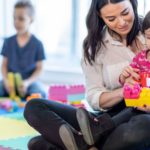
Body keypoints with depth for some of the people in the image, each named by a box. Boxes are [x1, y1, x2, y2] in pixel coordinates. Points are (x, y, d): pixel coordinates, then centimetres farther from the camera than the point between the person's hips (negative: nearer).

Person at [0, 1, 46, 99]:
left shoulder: (37, 44, -2)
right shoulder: (9, 42, 6)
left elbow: (39, 68, -2)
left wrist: (27, 82, -17)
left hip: (29, 81, -2)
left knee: (40, 94, -32)